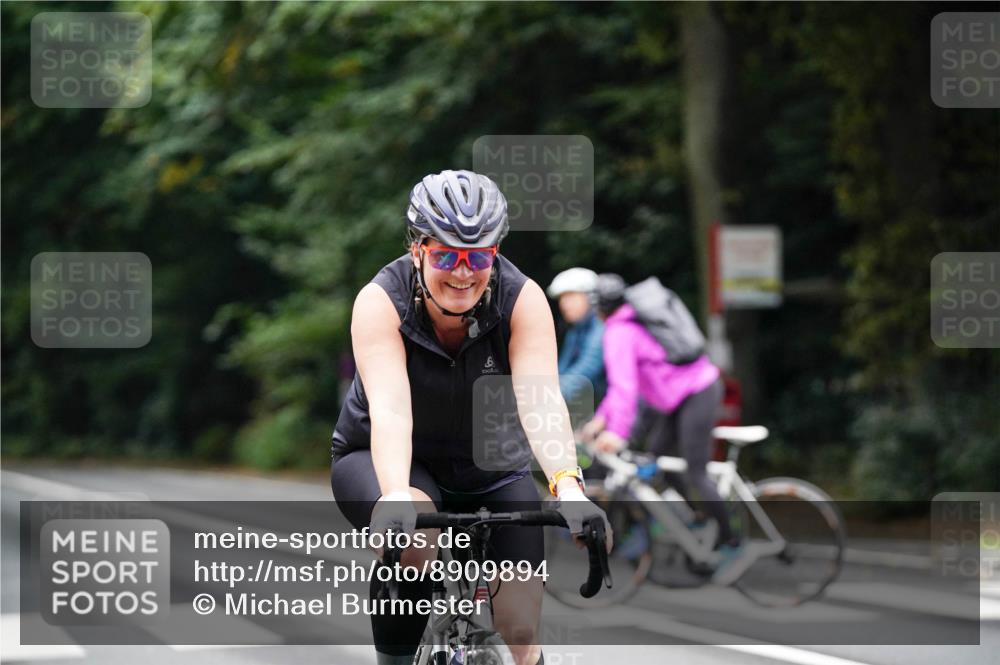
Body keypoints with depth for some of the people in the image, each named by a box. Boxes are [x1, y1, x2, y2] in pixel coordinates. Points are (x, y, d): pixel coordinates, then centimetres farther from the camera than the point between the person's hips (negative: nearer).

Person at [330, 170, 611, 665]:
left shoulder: (523, 299, -21)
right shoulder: (381, 302, -25)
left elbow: (539, 400, -34)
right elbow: (389, 408, -39)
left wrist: (567, 487, -52)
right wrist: (396, 496, -57)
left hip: (490, 470, 2)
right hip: (380, 459, -2)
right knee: (413, 534, -36)